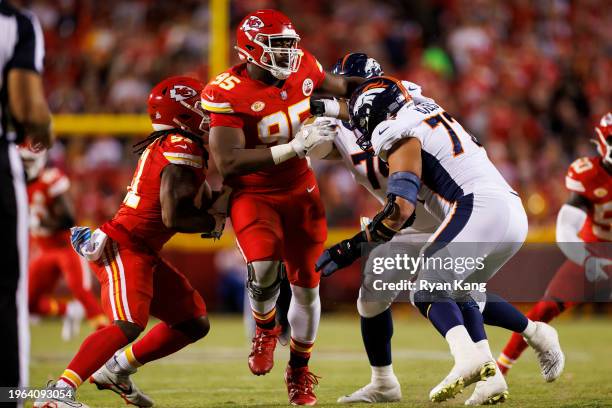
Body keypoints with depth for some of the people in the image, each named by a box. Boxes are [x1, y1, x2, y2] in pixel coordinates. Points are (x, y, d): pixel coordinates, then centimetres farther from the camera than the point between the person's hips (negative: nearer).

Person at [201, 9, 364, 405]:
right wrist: (294, 147, -35)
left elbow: (338, 84, 17)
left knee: (307, 284, 8)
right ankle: (265, 328, 5)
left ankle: (299, 371, 29)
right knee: (264, 268, -29)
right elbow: (229, 163, -32)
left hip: (300, 190, 5)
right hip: (253, 194, -5)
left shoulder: (301, 67, -7)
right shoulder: (227, 94, -24)